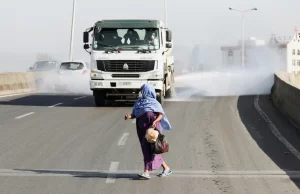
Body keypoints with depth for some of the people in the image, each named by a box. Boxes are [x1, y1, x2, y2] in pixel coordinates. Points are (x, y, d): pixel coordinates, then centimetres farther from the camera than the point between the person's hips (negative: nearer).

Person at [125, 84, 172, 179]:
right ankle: (166, 168, 14)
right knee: (147, 150, 5)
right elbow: (134, 114, 10)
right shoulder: (139, 102, 18)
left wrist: (155, 121, -22)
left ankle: (146, 172, -19)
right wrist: (129, 116, -11)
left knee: (149, 148, -15)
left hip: (152, 127, -6)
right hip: (142, 127, 6)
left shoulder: (154, 102, 5)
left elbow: (161, 114, -3)